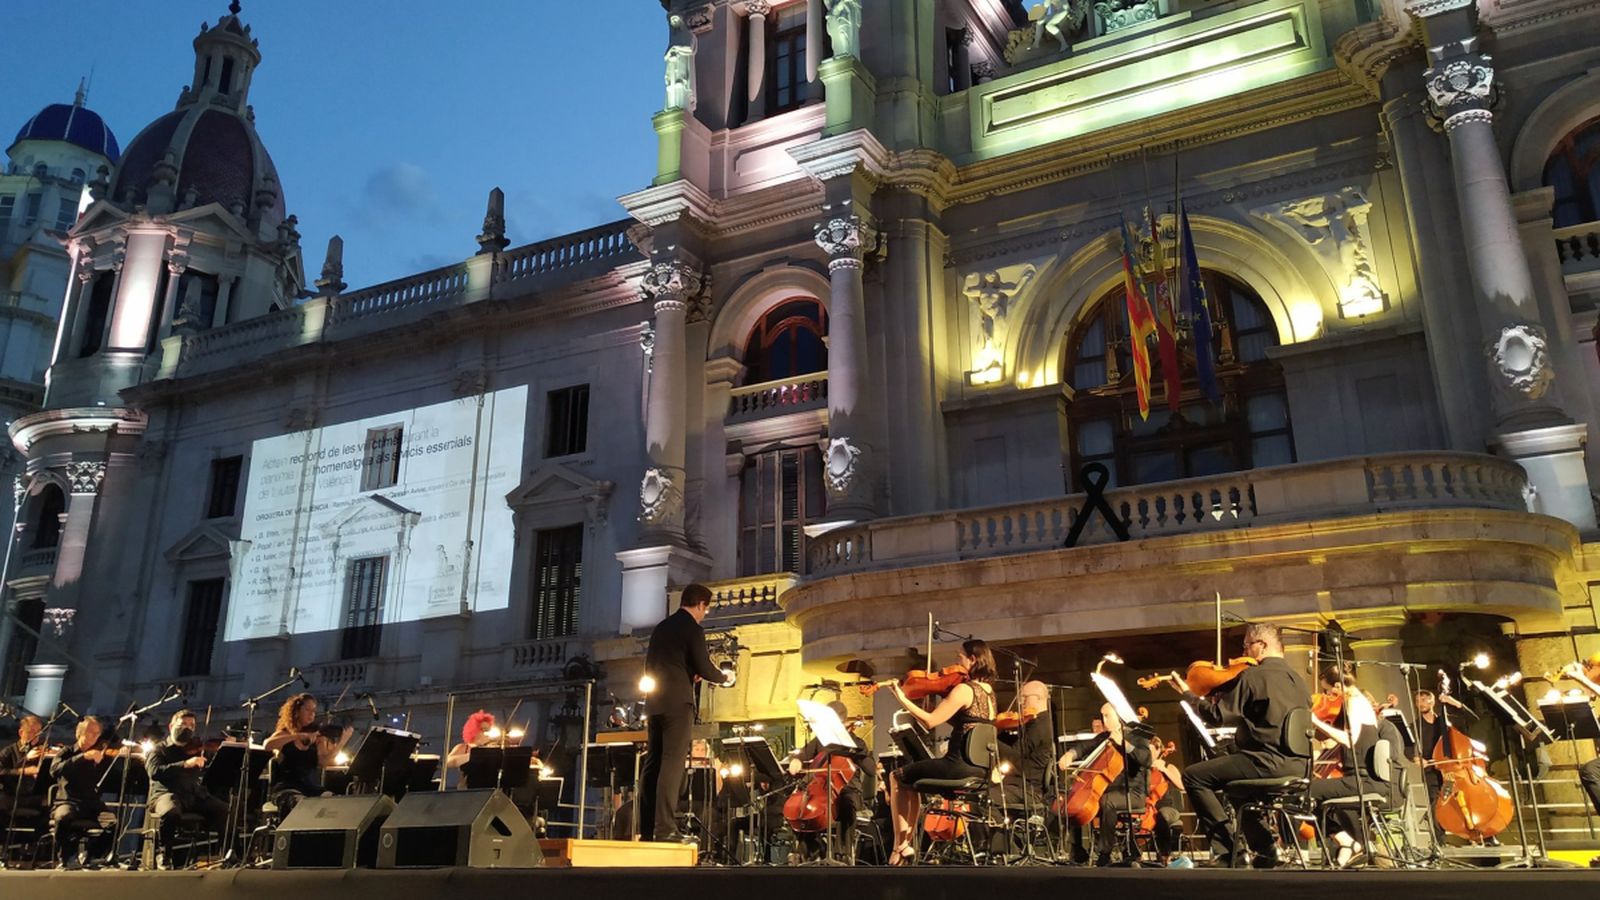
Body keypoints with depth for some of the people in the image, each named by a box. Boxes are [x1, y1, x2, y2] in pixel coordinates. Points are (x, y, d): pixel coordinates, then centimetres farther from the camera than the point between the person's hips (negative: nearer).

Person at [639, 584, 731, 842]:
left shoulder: (661, 627, 16)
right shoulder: (692, 628, -7)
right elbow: (704, 668, -10)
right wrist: (724, 677, 9)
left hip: (655, 702, 8)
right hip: (678, 703, -7)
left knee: (652, 763, 8)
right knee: (672, 763, -9)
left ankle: (646, 829, 8)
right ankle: (665, 828, -13)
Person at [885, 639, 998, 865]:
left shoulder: (964, 689, -16)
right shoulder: (988, 691, 11)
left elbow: (930, 722, -19)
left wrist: (902, 699, -13)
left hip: (960, 767, -9)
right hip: (982, 769, 9)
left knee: (899, 777, 9)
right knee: (913, 778, 27)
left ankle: (901, 845, 8)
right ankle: (908, 840, 29)